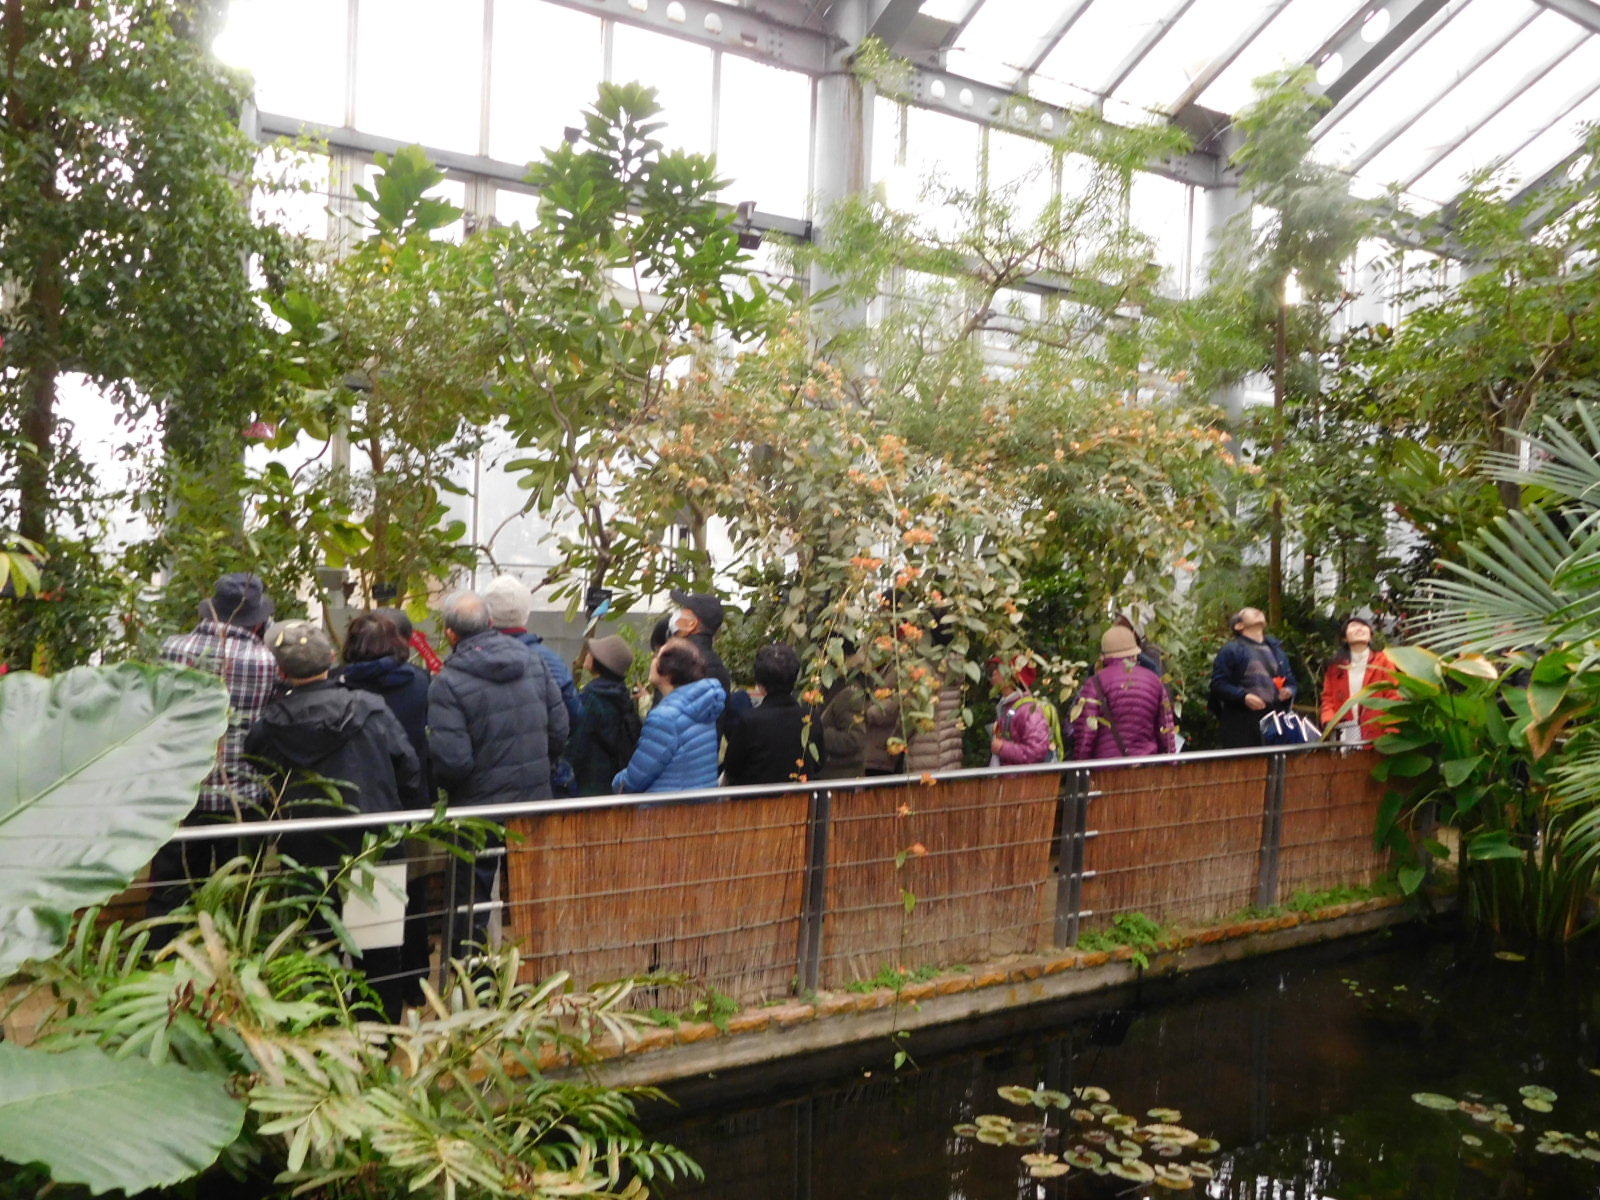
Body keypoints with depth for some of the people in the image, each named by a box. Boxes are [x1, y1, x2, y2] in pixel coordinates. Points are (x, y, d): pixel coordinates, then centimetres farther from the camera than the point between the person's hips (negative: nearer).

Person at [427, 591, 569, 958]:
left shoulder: (448, 682, -17)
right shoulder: (533, 661, -1)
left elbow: (452, 760, -22)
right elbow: (560, 729, 2)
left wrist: (443, 784, 0)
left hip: (478, 808, -5)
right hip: (535, 803, 5)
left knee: (470, 902, 11)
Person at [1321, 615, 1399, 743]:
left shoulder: (1382, 661, 7)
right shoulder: (1335, 666, 12)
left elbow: (1392, 696, 0)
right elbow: (1328, 697, 8)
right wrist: (1329, 721, -11)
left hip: (1376, 735, -1)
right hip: (1345, 734, 2)